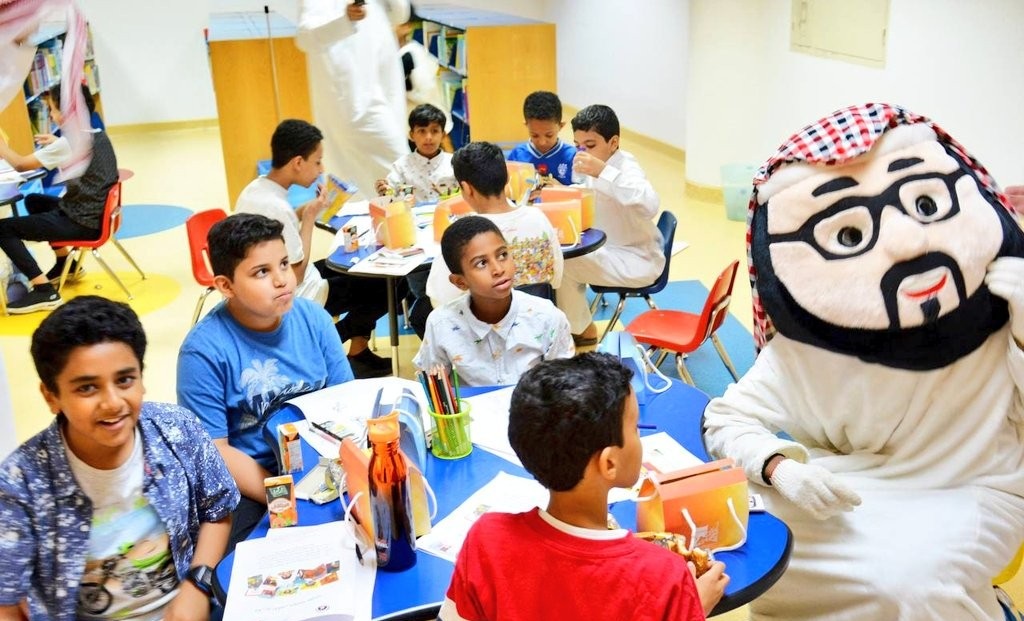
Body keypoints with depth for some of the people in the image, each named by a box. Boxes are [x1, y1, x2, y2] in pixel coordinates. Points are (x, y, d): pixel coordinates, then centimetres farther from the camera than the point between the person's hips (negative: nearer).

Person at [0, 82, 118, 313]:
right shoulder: (97, 135, 5)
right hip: (97, 214, 9)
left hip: (83, 222, -9)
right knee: (34, 201, 31)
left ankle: (44, 291, -9)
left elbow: (21, 164, -10)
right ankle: (66, 263, 37)